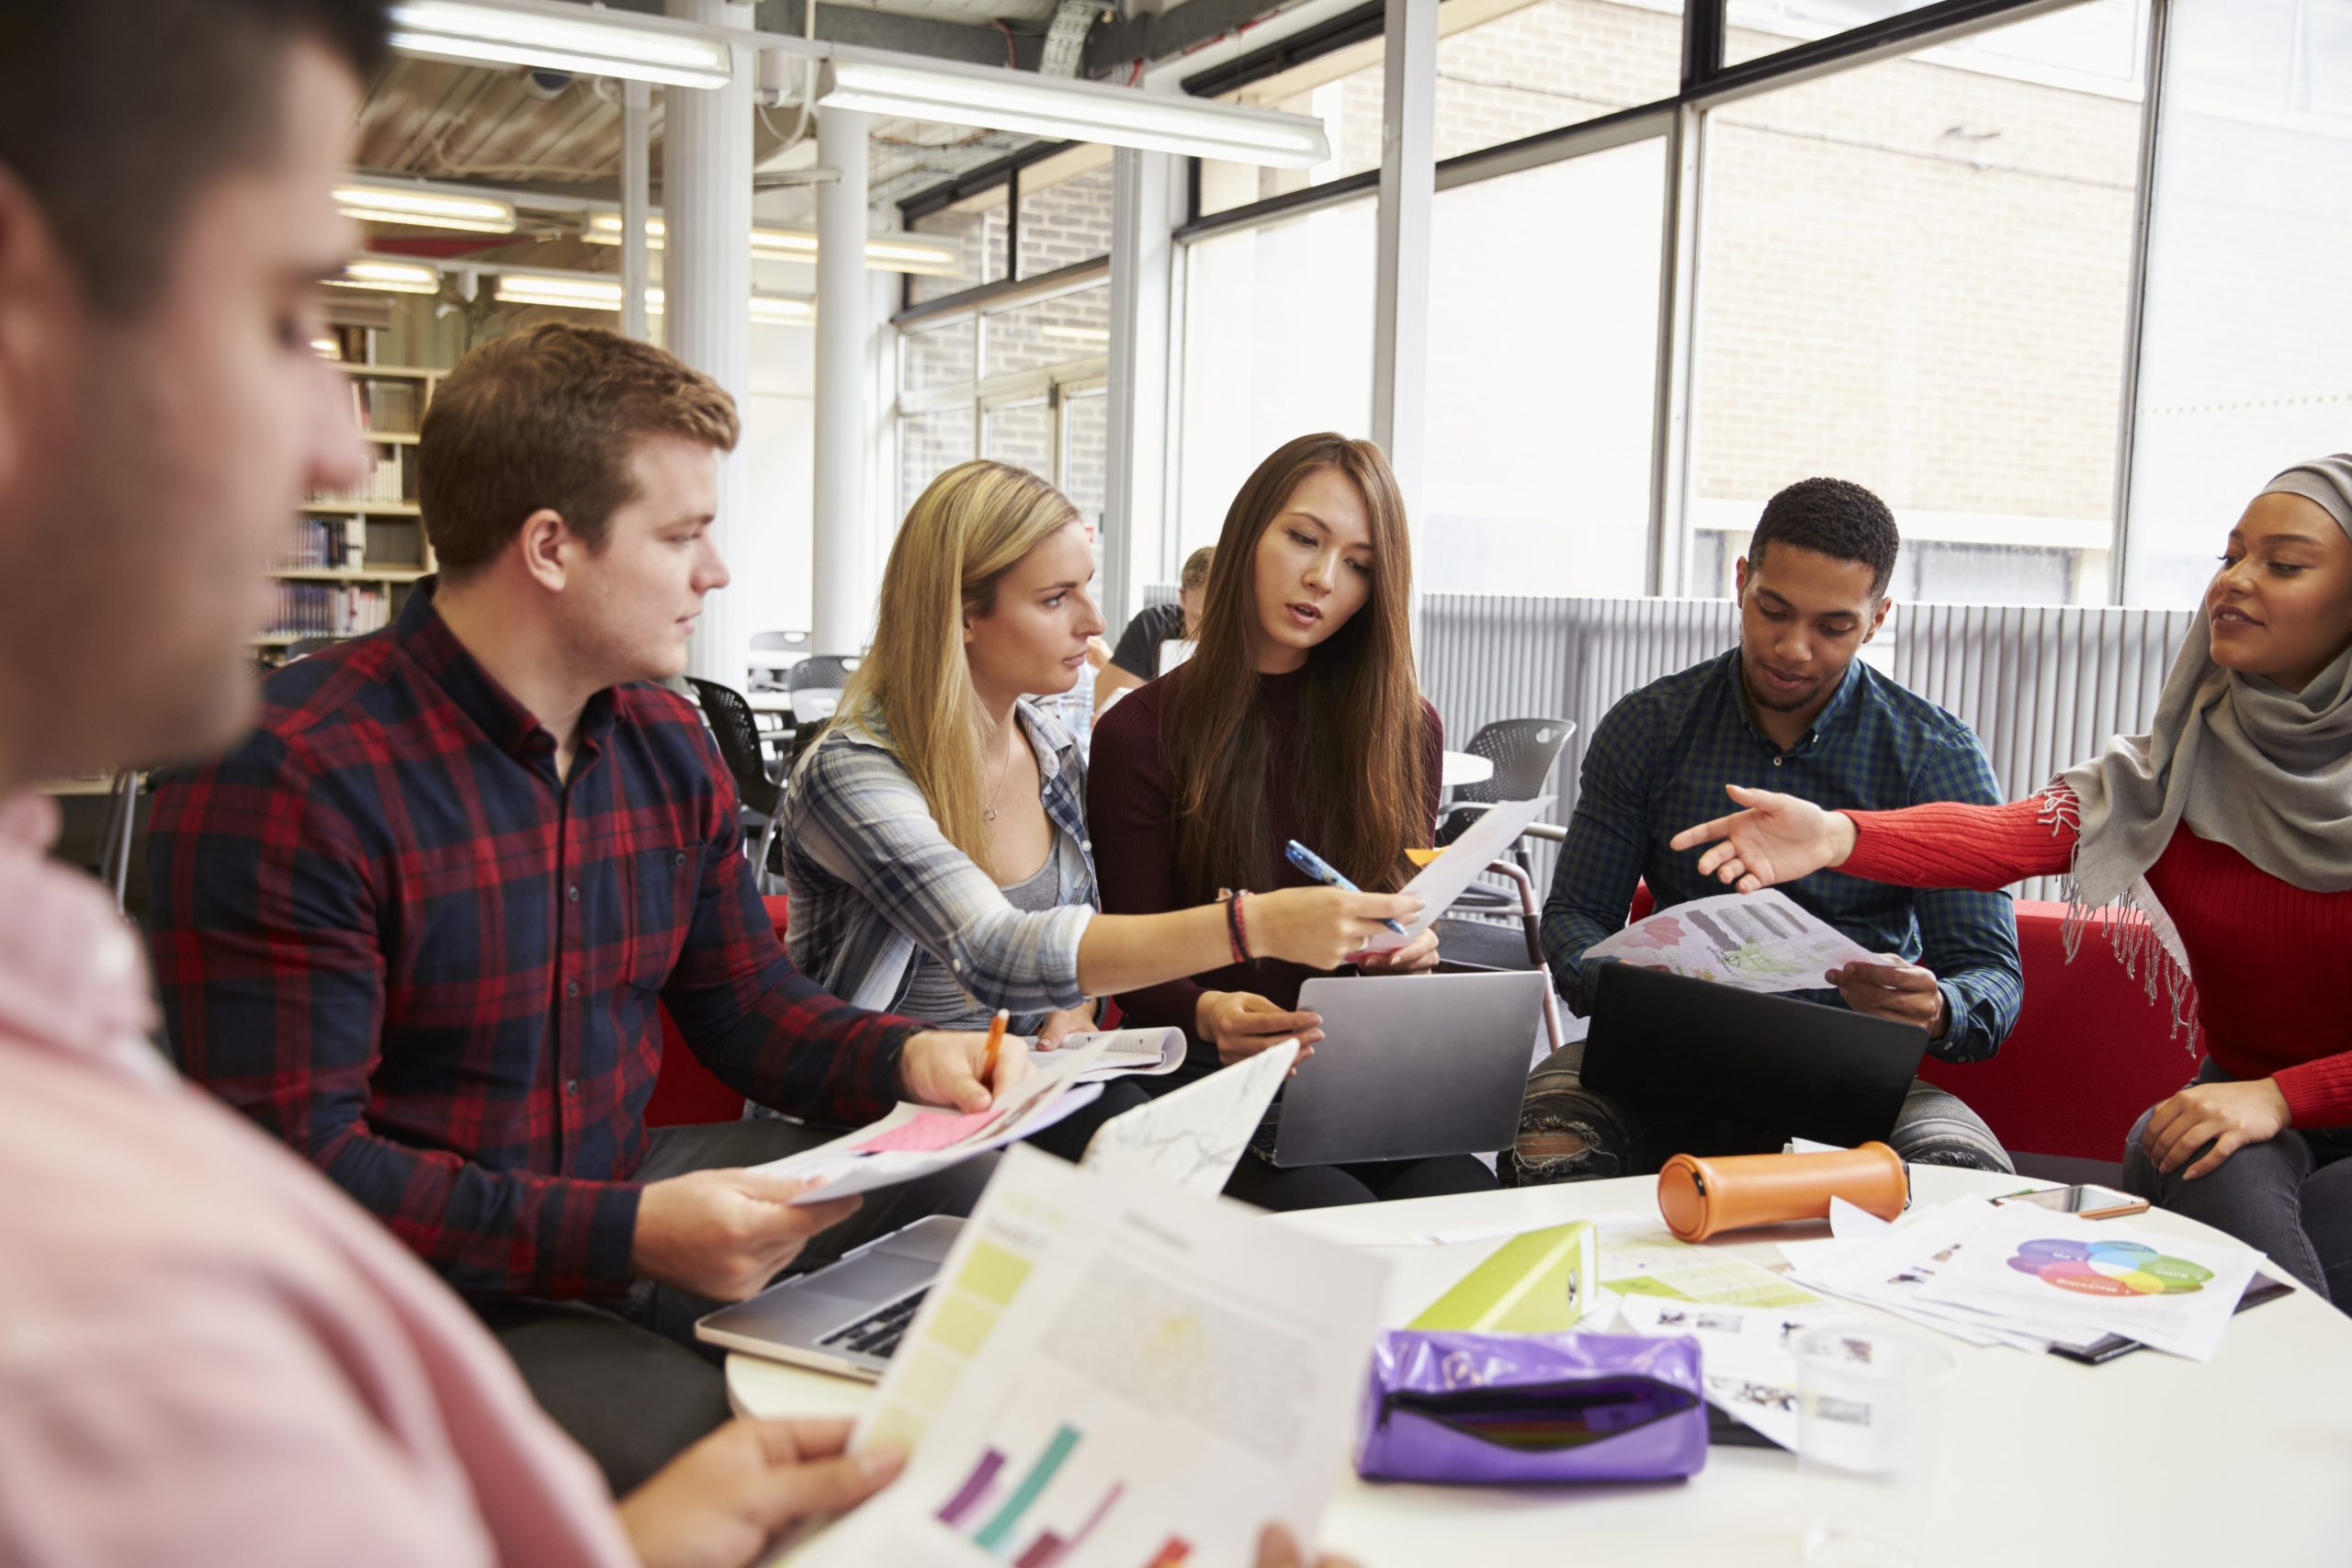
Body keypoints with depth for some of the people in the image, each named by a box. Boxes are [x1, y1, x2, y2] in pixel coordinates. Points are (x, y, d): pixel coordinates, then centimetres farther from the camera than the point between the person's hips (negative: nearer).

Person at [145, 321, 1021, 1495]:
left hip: (627, 1197, 8)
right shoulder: (278, 783, -19)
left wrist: (905, 1058, -8)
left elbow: (748, 1005, 13)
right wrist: (629, 1233, -31)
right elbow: (295, 1165, -21)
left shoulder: (668, 745, 6)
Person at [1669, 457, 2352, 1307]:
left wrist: (2278, 1095, -23)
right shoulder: (2178, 763, -2)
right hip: (2235, 1104, 2)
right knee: (2225, 1172, -31)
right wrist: (1841, 836, -38)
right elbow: (2014, 833, -21)